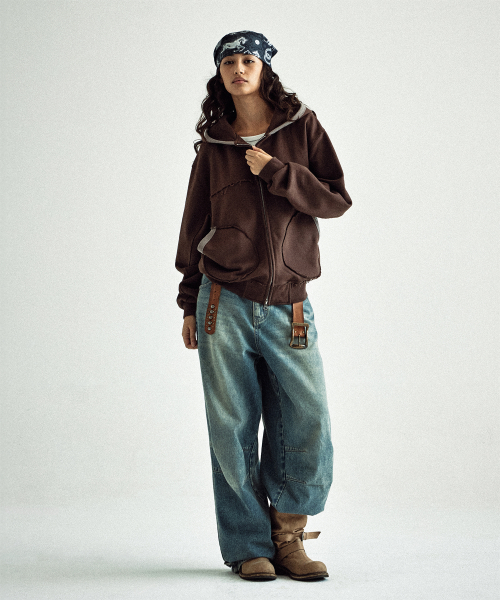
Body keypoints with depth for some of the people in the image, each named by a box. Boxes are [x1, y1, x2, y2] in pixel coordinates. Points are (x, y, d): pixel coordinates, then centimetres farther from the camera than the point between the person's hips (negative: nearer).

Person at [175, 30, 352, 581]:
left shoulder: (302, 126, 8)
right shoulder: (213, 144, 10)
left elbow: (337, 200, 2)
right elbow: (195, 223, 14)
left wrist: (275, 172, -9)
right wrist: (190, 303, 13)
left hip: (287, 307, 0)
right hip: (225, 303, 0)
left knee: (308, 429, -4)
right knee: (233, 431, 0)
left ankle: (287, 537, 13)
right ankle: (249, 548, 11)